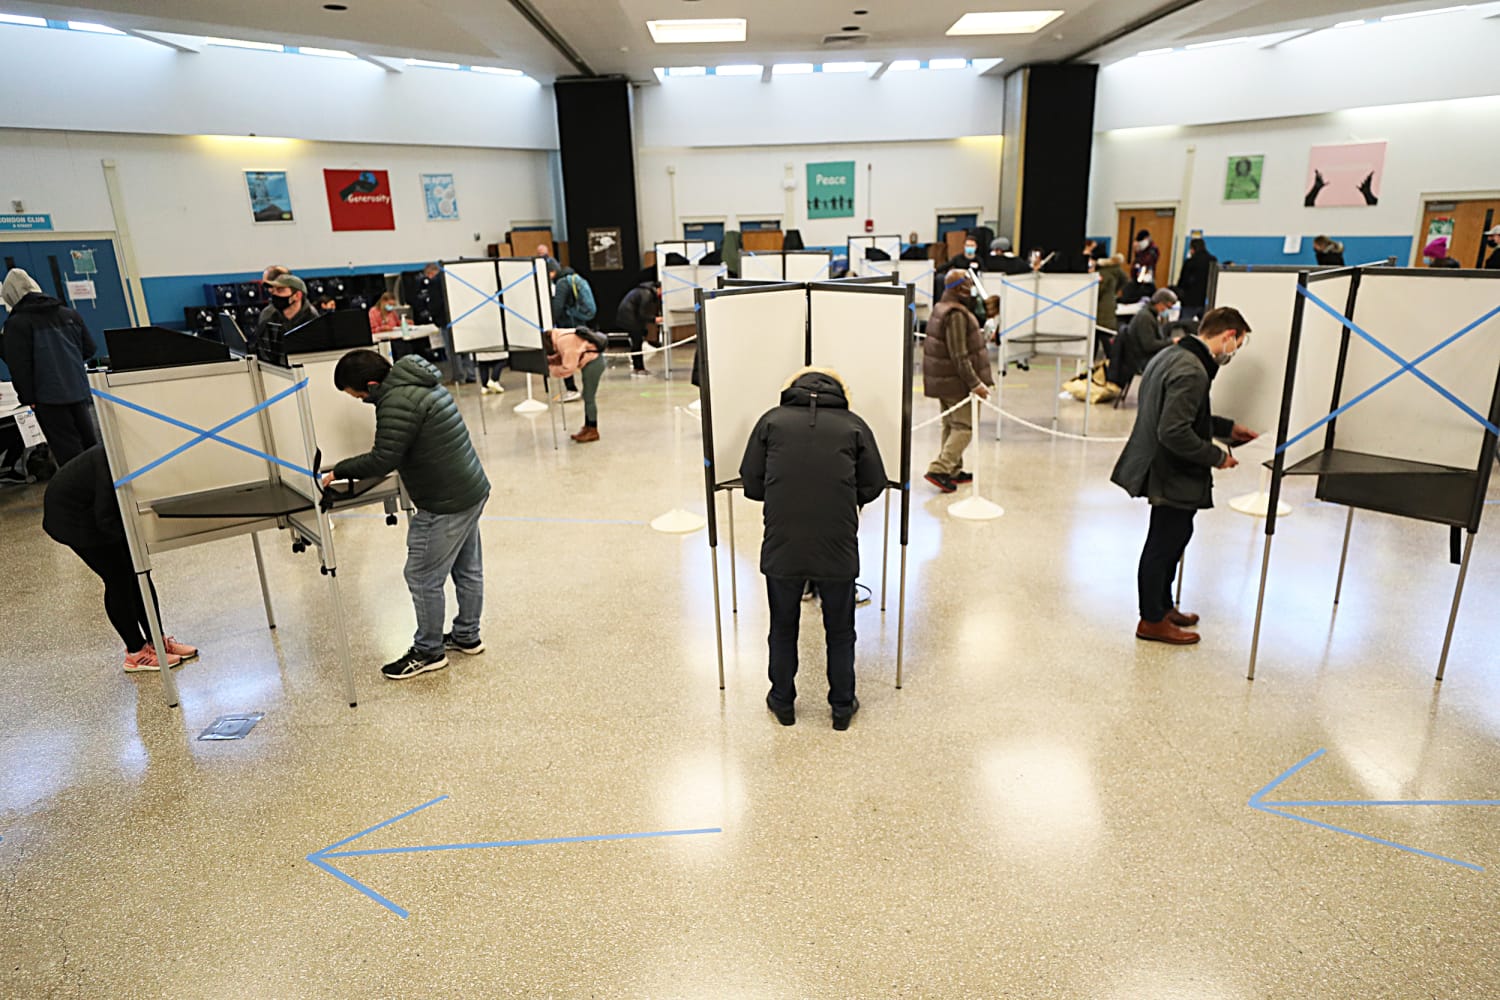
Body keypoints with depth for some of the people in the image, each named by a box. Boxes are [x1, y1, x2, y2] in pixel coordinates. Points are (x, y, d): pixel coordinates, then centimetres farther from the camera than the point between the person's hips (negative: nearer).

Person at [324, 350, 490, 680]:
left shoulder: (397, 402, -21)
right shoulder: (421, 383, 11)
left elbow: (382, 461, -21)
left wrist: (338, 472, -8)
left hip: (445, 505, -10)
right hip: (473, 490, 10)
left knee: (423, 578, 4)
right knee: (468, 569, 19)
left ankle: (428, 651, 18)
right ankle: (467, 636, 34)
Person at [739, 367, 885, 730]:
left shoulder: (771, 421, 6)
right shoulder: (854, 425, 5)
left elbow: (751, 484, 4)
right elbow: (873, 486, 5)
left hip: (782, 547, 1)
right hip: (838, 550, 0)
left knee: (783, 628, 20)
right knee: (840, 631, 19)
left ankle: (783, 703, 36)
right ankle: (842, 707, 33)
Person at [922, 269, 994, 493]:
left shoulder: (939, 309, 12)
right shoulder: (957, 315, -21)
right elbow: (959, 356, -24)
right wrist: (975, 384, -21)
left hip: (941, 380, 10)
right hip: (956, 382, -10)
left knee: (951, 425, 16)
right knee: (964, 427, -5)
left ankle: (953, 471, 24)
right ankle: (939, 469, -11)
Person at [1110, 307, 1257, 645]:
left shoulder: (1171, 356, 7)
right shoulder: (1192, 372, -25)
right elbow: (1175, 432, -30)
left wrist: (1227, 427, 19)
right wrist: (1216, 456, -18)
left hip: (1164, 472, 10)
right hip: (1175, 478, -10)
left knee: (1171, 541, 22)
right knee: (1164, 544, 4)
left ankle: (1163, 607, 38)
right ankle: (1152, 621, 20)